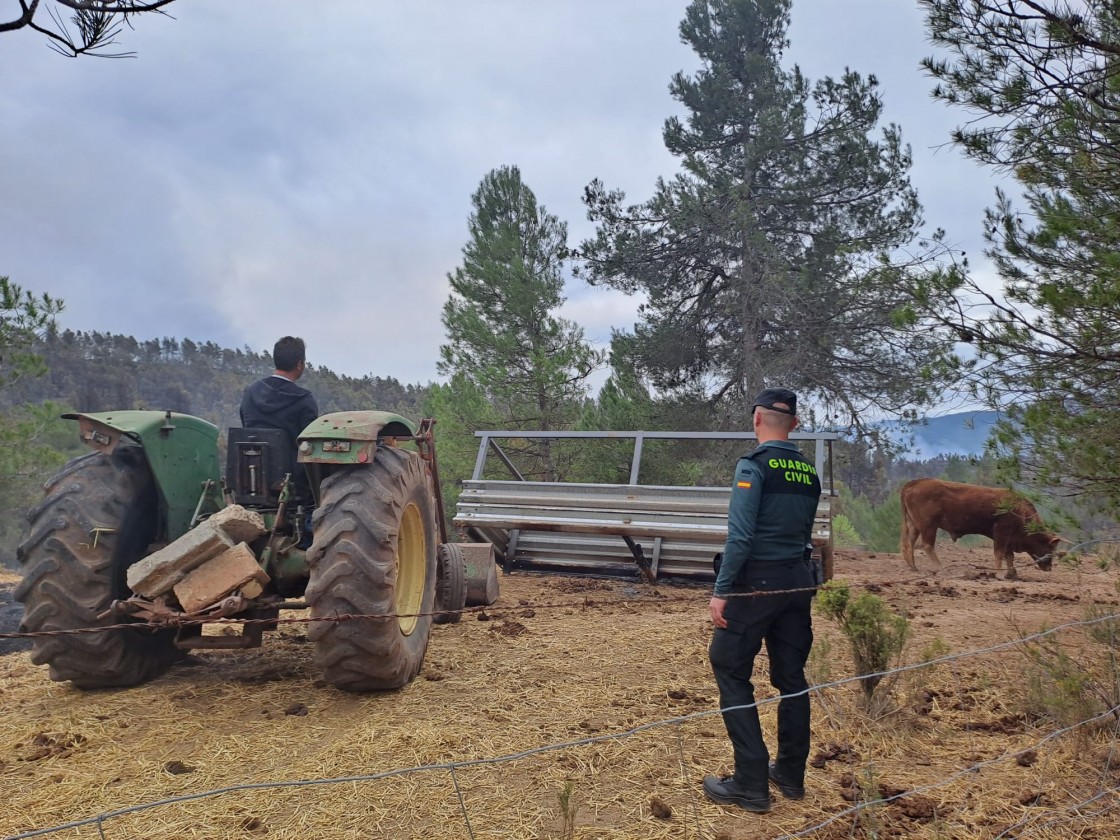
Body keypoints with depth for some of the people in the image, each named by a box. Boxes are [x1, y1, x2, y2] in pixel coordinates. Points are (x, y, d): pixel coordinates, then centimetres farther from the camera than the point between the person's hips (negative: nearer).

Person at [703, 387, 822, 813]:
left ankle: (751, 785, 3)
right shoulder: (809, 471, 8)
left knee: (731, 672, 2)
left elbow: (740, 535, -19)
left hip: (756, 582, -7)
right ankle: (790, 775, 26)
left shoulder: (754, 465, -12)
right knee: (792, 676, 14)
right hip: (799, 581, 7)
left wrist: (721, 591, -16)